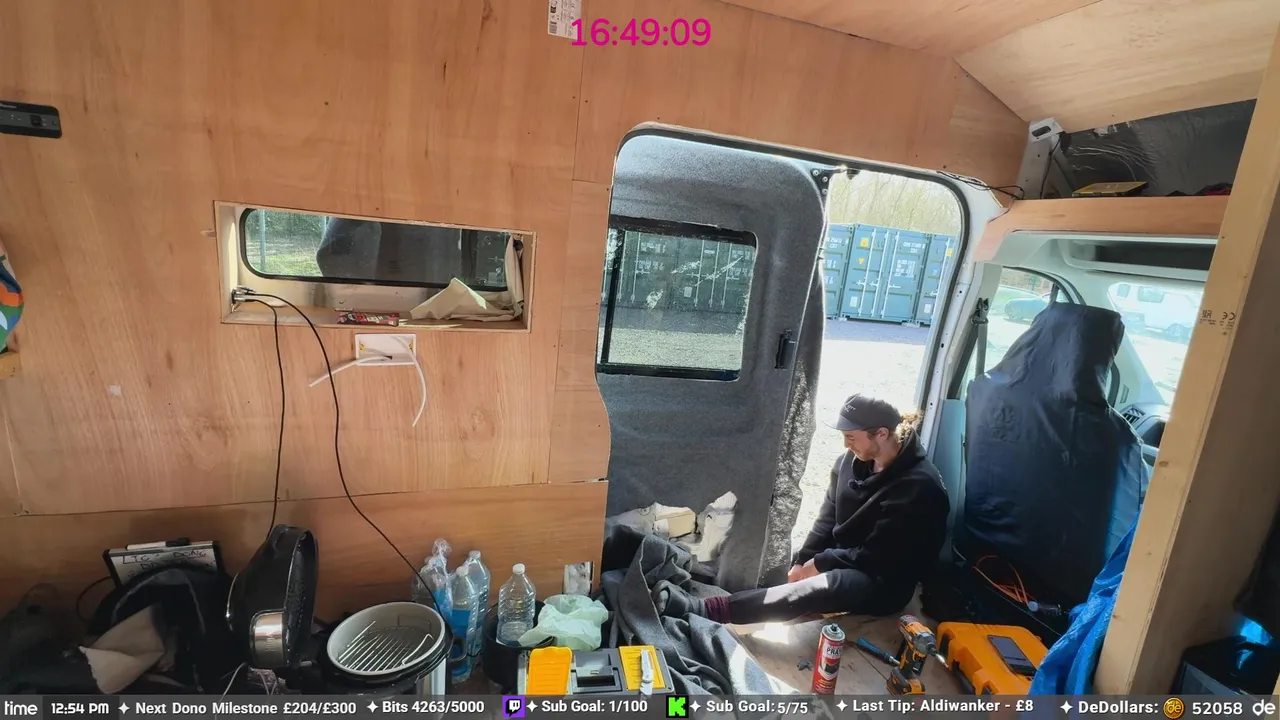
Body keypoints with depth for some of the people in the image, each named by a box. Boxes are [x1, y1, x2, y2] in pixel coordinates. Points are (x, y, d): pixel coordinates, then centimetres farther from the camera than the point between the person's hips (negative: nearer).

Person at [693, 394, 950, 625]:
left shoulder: (919, 486, -23)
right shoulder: (854, 459, -2)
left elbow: (876, 557, -21)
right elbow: (828, 517, 3)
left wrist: (819, 563, -15)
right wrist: (803, 561, -8)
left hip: (885, 583, -9)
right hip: (843, 563, 10)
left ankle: (709, 610, -41)